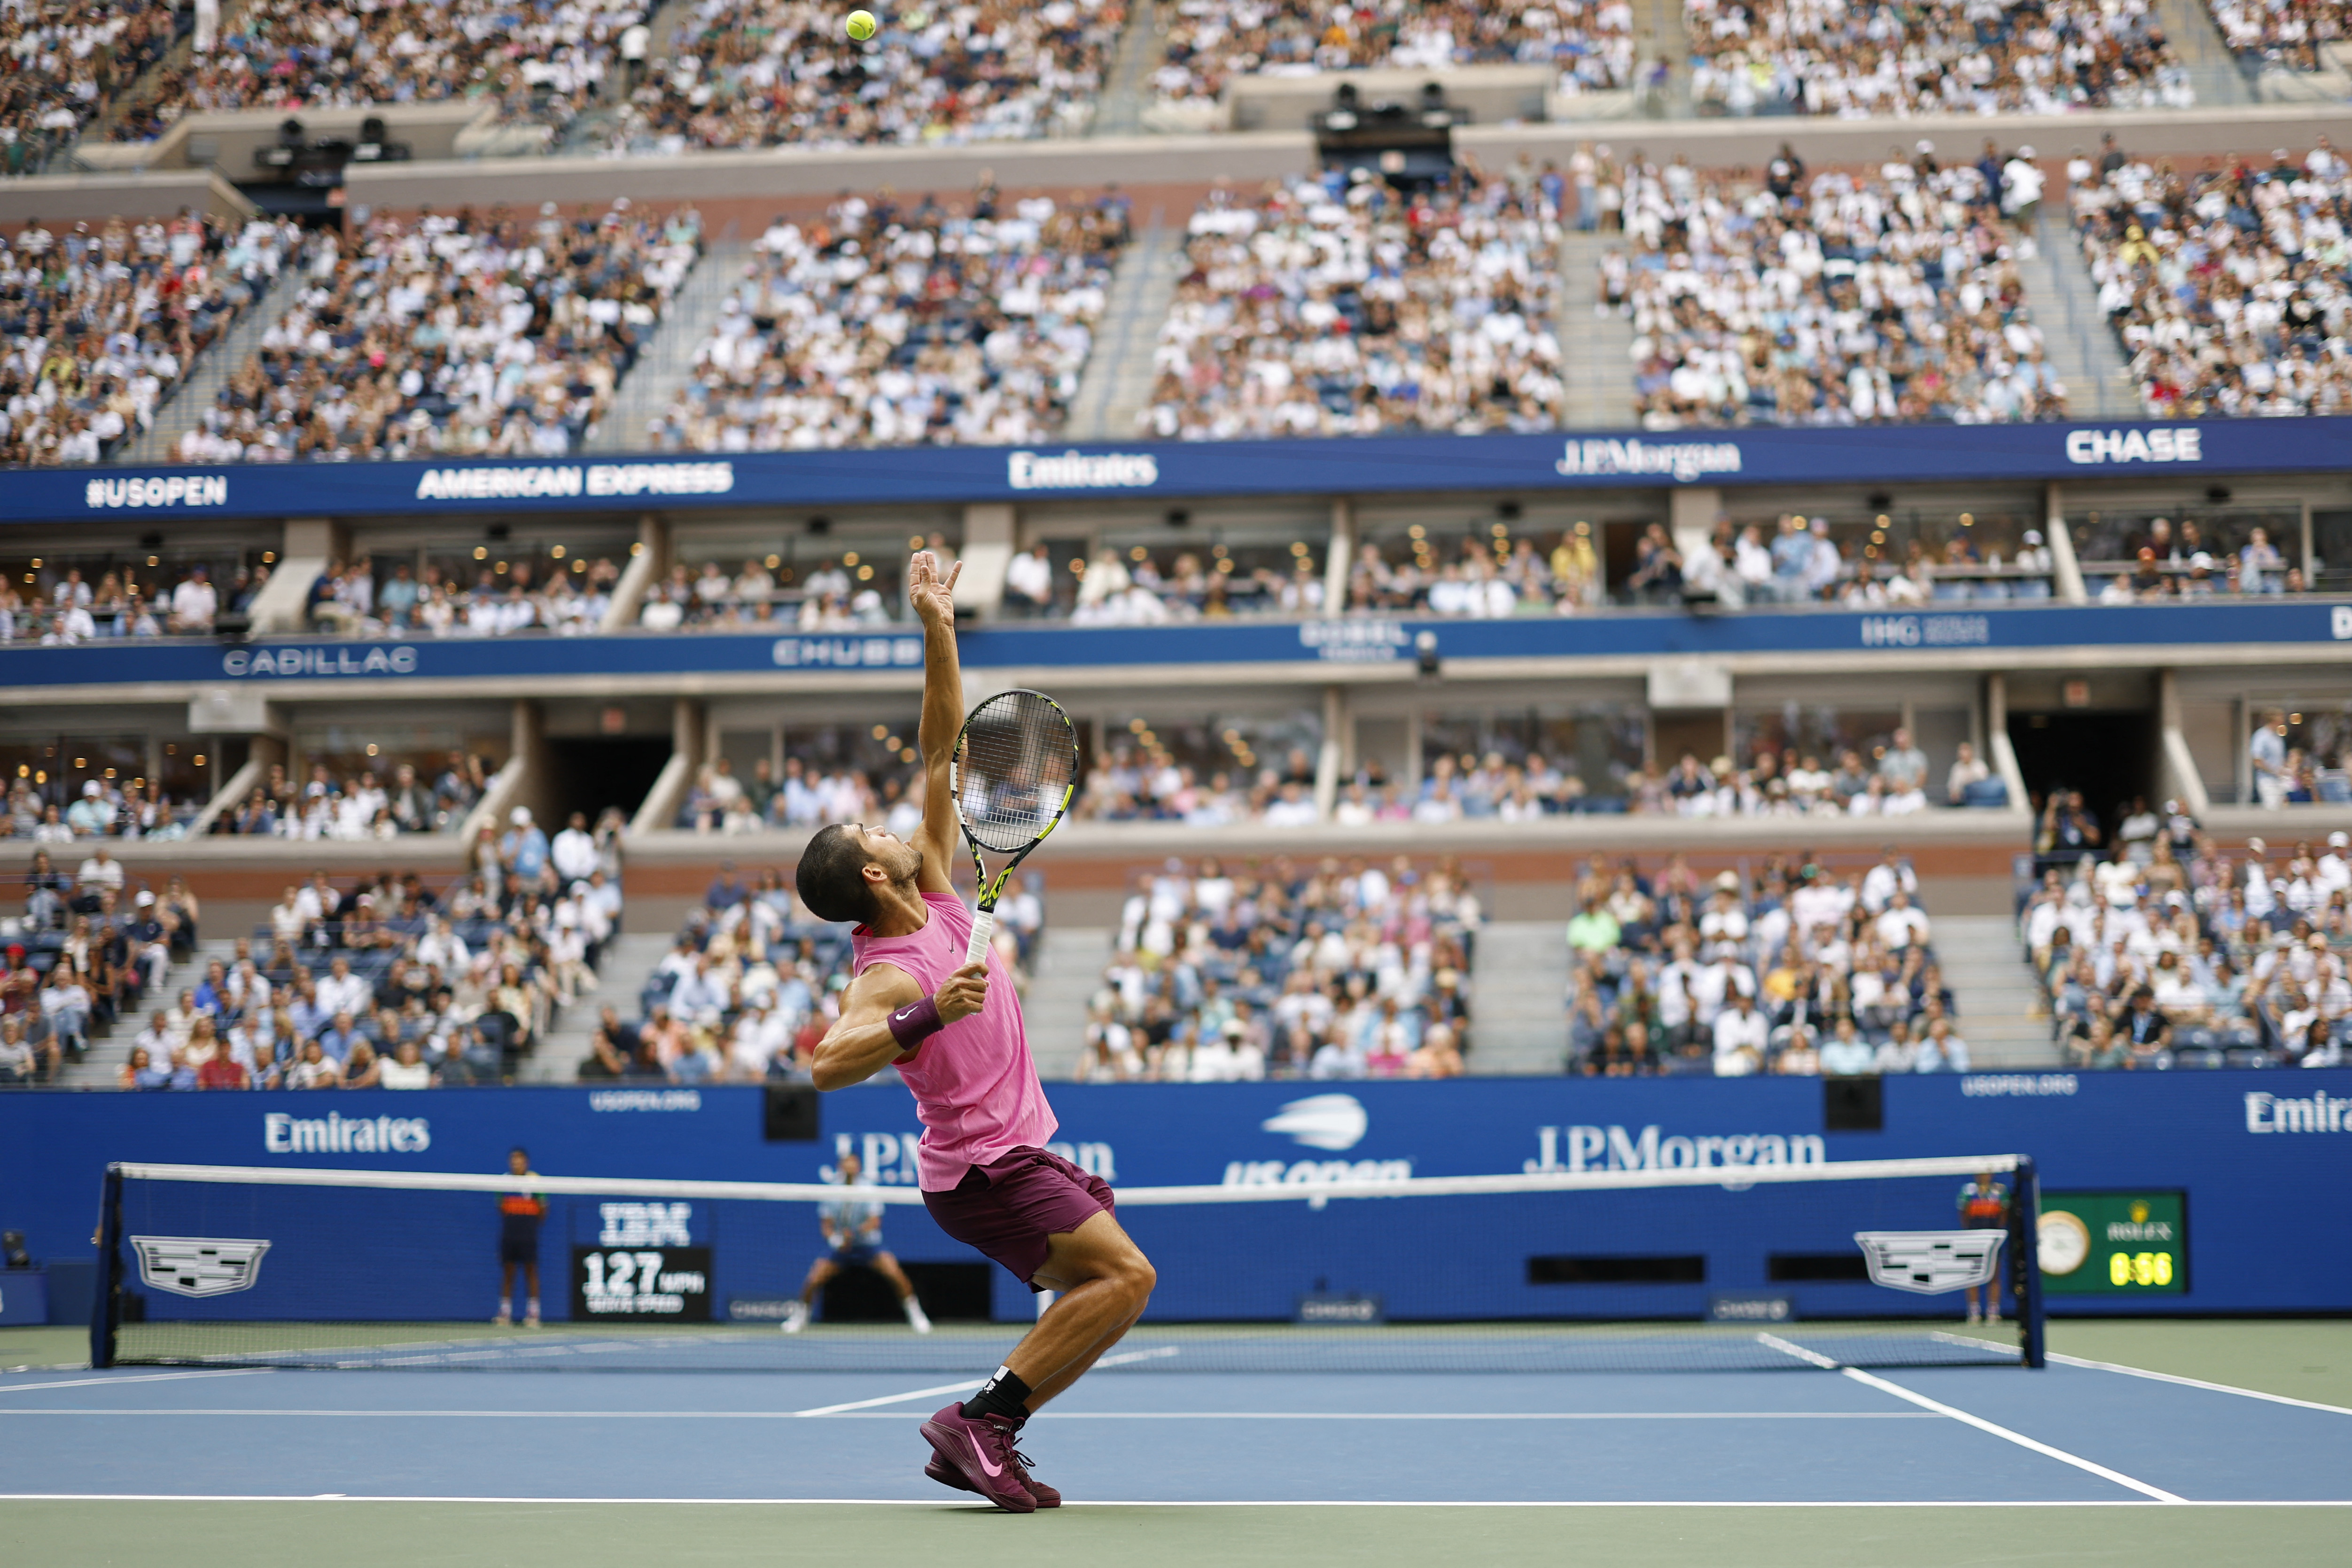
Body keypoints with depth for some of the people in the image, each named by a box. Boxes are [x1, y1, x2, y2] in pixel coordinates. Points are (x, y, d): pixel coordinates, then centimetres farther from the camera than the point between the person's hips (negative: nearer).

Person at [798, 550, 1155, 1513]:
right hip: (986, 1168, -10)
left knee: (1109, 1286, 14)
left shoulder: (935, 893, 3)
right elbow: (827, 1064, -38)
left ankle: (979, 1445, 9)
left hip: (1018, 1151, 10)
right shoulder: (888, 975, -21)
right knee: (1124, 1275, -20)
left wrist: (938, 632, -1)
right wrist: (927, 1017, -47)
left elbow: (941, 758, 5)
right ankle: (982, 1418, -18)